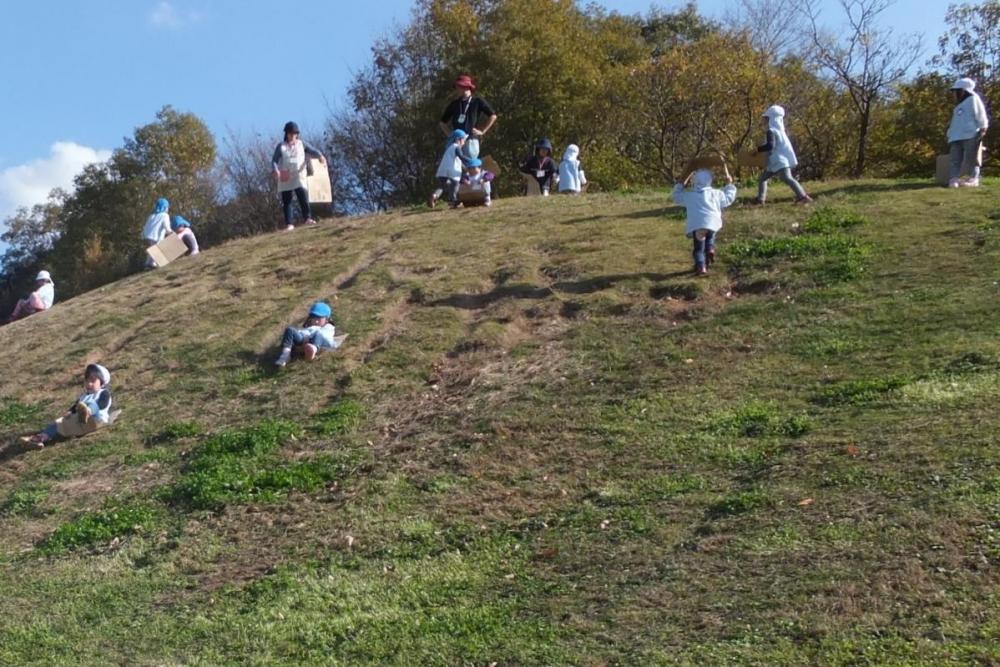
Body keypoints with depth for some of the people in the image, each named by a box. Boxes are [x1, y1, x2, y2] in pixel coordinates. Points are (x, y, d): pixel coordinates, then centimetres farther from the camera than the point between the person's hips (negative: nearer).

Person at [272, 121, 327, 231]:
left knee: (303, 196, -19)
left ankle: (308, 218, -17)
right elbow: (274, 160, 1)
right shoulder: (281, 146, 8)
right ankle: (289, 224, 4)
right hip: (285, 178, 1)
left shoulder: (301, 144, 10)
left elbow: (312, 151, -1)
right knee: (286, 201, 1)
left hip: (299, 176, -1)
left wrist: (320, 156, -24)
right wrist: (276, 170, -20)